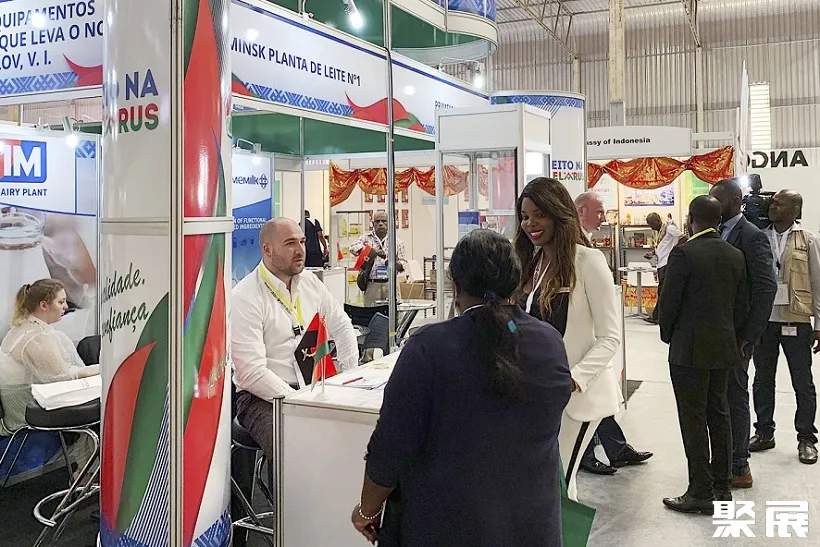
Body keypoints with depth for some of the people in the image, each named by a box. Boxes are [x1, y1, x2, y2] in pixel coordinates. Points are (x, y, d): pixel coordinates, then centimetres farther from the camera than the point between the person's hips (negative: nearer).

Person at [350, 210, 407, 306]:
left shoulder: (396, 241, 11)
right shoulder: (366, 239, 8)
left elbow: (403, 263, 10)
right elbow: (353, 248, -11)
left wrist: (394, 263, -14)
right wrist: (373, 251, -23)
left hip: (390, 284, 1)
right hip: (371, 284, -1)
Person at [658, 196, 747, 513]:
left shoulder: (684, 254, -15)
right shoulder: (736, 256, 5)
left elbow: (669, 302, -12)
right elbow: (740, 304, 9)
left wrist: (668, 336, 5)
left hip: (689, 349, -7)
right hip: (724, 347, 7)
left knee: (694, 420, -1)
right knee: (719, 415, 15)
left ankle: (701, 493, 4)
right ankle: (722, 487, 24)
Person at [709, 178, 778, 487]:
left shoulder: (752, 237, -12)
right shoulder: (717, 233, 10)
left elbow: (766, 289, -17)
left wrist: (747, 338, -18)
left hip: (734, 334, -7)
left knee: (735, 397, 2)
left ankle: (739, 468, 15)